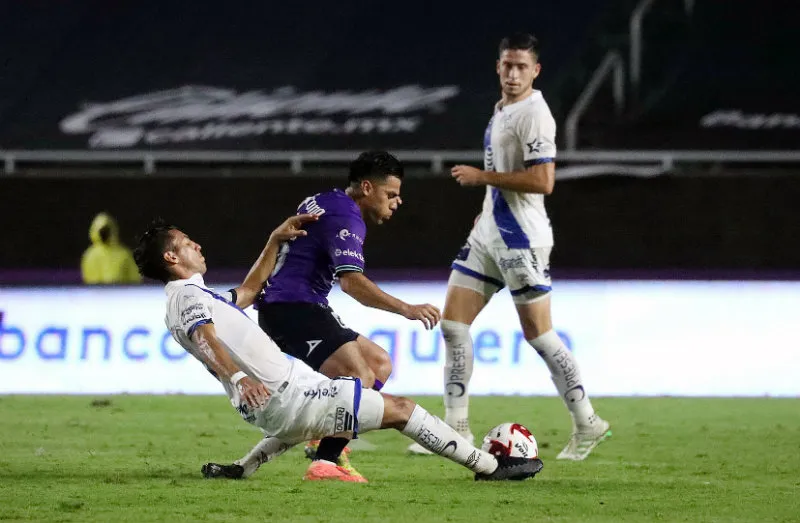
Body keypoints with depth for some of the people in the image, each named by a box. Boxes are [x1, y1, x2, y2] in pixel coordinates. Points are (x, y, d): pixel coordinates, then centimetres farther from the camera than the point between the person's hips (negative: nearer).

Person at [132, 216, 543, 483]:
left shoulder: (189, 298, 21)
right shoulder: (188, 295, -9)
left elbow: (246, 292, 36)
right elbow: (205, 339, -29)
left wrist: (276, 240, 33)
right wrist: (238, 378, -46)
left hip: (270, 408, 11)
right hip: (283, 396, -11)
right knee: (399, 408, -5)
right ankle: (489, 466, 1)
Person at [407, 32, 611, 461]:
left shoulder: (532, 114, -15)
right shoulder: (502, 110, 15)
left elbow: (543, 181, -24)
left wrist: (483, 177, -18)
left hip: (520, 239, -10)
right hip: (489, 233, 10)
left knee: (538, 334, -4)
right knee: (453, 324, 4)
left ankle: (587, 424, 6)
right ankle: (456, 429, 6)